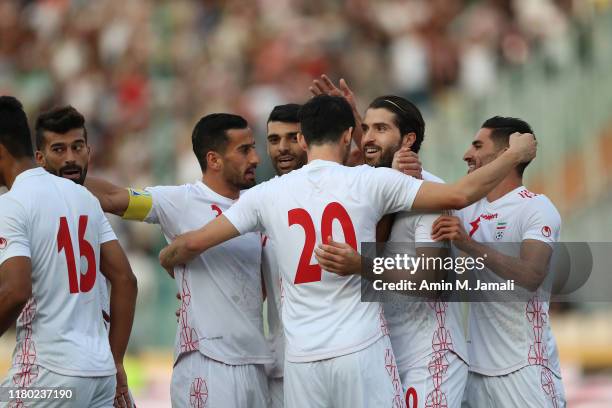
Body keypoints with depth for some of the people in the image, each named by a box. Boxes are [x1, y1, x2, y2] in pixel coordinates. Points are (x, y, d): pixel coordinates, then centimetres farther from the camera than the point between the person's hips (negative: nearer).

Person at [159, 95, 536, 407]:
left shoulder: (268, 194, 5)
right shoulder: (371, 182, -1)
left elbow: (194, 243, 7)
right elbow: (460, 195, -3)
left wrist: (168, 257, 31)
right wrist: (516, 154, 12)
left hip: (302, 357, 2)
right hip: (362, 350, -2)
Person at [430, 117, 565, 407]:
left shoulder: (536, 207, -8)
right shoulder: (469, 208, 13)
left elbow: (531, 276, -21)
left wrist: (468, 244, -27)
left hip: (523, 365, -6)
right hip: (478, 362, 6)